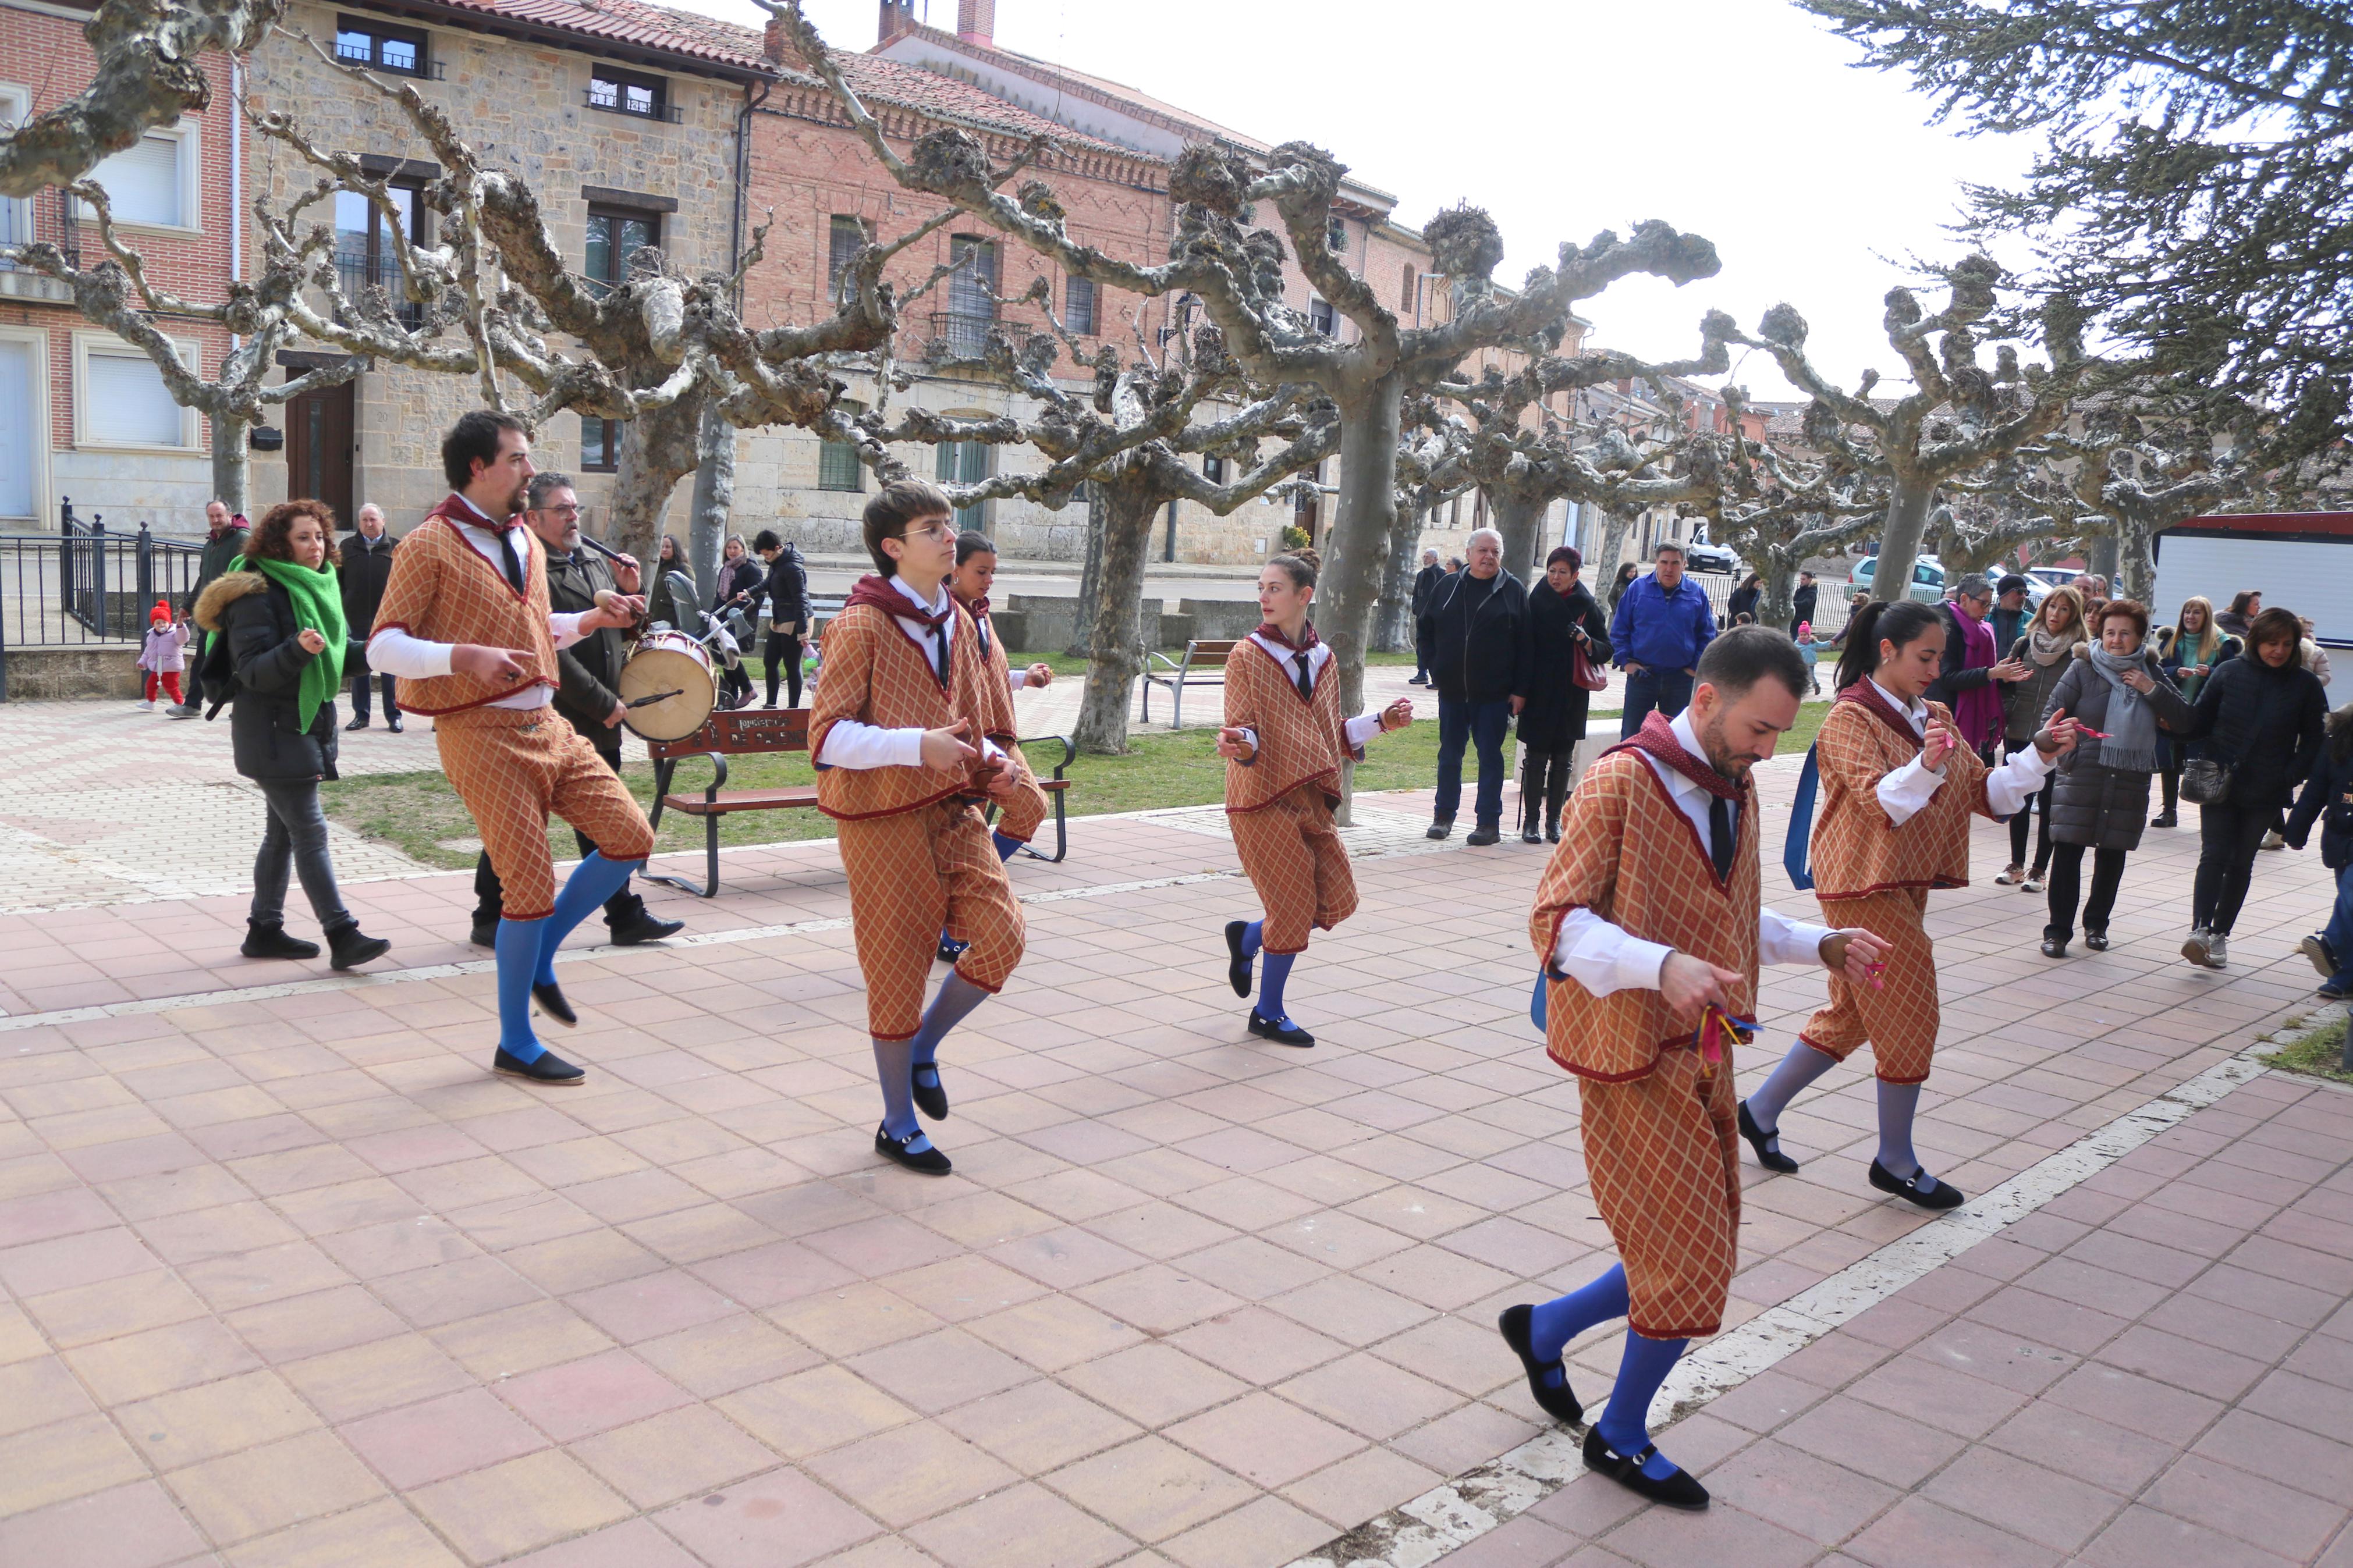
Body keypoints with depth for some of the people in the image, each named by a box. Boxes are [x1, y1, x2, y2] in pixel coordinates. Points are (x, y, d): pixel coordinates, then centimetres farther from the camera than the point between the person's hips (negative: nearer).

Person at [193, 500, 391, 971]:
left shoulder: (319, 588, 11)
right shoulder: (259, 595, -14)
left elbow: (339, 655, 16)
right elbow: (253, 671, -20)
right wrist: (297, 649, -36)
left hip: (308, 727, 9)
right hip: (273, 733, -9)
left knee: (283, 832, 14)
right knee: (310, 832, -11)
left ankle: (264, 930, 24)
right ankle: (342, 936, -12)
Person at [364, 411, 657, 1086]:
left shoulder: (526, 541, 16)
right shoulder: (430, 545, -9)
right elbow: (383, 646, -13)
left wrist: (594, 618, 13)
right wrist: (462, 657, -29)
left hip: (546, 724, 8)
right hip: (482, 733, -8)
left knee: (631, 837, 0)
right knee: (531, 886, -7)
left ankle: (539, 960, 21)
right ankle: (515, 1045, 11)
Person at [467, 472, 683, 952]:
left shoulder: (595, 564, 14)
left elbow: (617, 630, 24)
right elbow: (550, 655, -20)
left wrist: (628, 593, 4)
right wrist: (605, 703, -17)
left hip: (598, 728, 8)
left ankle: (627, 916, 22)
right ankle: (491, 921, 17)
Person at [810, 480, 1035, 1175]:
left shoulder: (957, 621, 11)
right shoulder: (861, 625, -12)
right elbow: (827, 734, -15)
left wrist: (993, 763, 2)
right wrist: (917, 745, -26)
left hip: (953, 810, 6)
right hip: (884, 818, -6)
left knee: (1001, 934, -7)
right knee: (899, 965, 2)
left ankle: (923, 1049, 21)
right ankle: (899, 1126, 21)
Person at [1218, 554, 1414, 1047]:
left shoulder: (1323, 658, 9)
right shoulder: (1248, 656, -7)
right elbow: (1245, 732, -12)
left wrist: (1380, 722, 5)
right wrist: (1241, 746, -34)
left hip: (1311, 796, 6)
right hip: (1264, 797, -6)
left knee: (1337, 902, 5)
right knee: (1293, 906, -4)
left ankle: (1247, 939, 29)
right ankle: (1268, 1015, 16)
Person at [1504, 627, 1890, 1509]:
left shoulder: (1736, 790, 10)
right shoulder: (1620, 785, -17)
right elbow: (1558, 920, -21)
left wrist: (1821, 946, 7)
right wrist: (1662, 965, -35)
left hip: (1704, 1054, 8)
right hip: (1635, 1057, -8)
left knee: (1698, 1260, 15)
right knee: (1691, 1266, -1)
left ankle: (1544, 1329, 36)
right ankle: (1622, 1437, 23)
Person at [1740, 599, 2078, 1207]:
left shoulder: (1935, 716, 13)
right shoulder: (1850, 717, -11)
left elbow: (1986, 794, 9)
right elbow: (1880, 802, -23)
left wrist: (2040, 757, -5)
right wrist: (1925, 764, -41)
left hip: (1906, 884, 8)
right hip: (1865, 885, -8)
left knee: (1851, 1016, 13)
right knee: (1909, 1017, -2)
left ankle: (1760, 1111, 25)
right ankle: (1896, 1162, 13)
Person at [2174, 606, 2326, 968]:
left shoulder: (2305, 685, 0)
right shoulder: (2228, 672, -1)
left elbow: (2313, 739, 5)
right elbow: (2198, 721, 4)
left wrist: (2293, 776, -7)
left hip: (2266, 792, 1)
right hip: (2219, 784, -1)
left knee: (2241, 863, 8)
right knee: (2214, 856, -12)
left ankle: (2220, 934, 15)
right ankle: (2200, 928, -22)